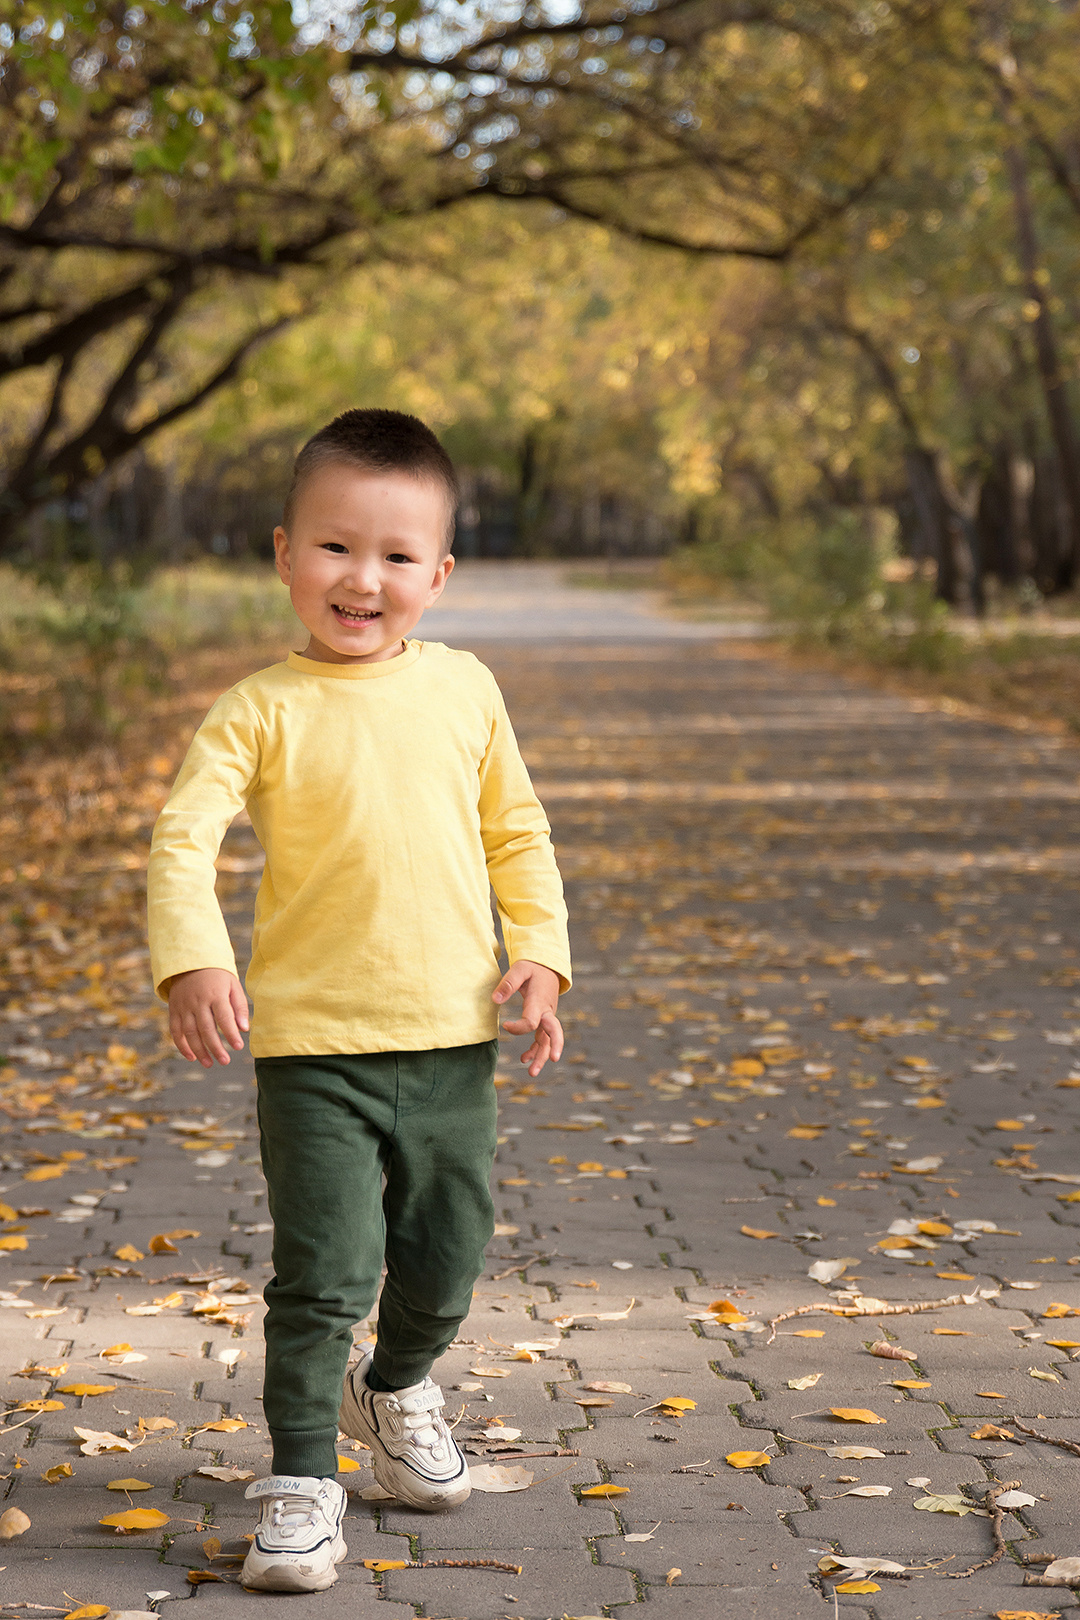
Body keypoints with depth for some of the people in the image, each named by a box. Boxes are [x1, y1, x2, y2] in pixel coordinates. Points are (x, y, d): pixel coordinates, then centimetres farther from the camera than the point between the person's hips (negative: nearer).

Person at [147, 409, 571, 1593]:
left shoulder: (465, 690, 4)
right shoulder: (263, 711, -7)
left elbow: (517, 831, 13)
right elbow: (183, 837, -15)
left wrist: (539, 952, 1)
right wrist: (191, 959, -31)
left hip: (453, 1042, 4)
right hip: (313, 1045, -4)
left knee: (445, 1259, 15)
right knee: (322, 1272, -7)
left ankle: (395, 1387, 45)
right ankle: (300, 1482, 8)